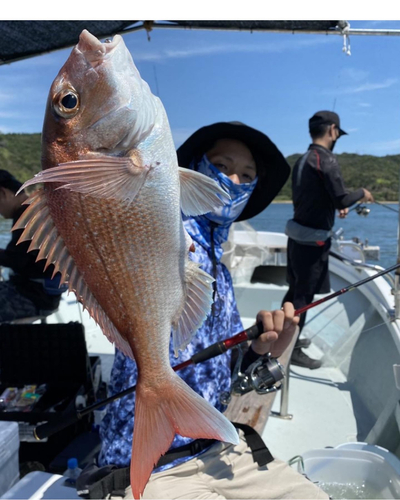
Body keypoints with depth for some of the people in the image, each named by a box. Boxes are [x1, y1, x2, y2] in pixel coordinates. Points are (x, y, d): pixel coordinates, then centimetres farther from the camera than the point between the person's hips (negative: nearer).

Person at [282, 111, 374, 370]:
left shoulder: (302, 160, 10)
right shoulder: (327, 160, -16)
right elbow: (342, 199, -18)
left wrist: (336, 207, 19)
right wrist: (362, 193, 1)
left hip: (297, 234, 8)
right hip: (313, 239, -8)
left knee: (295, 289, 19)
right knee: (304, 295, 1)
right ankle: (292, 350, 11)